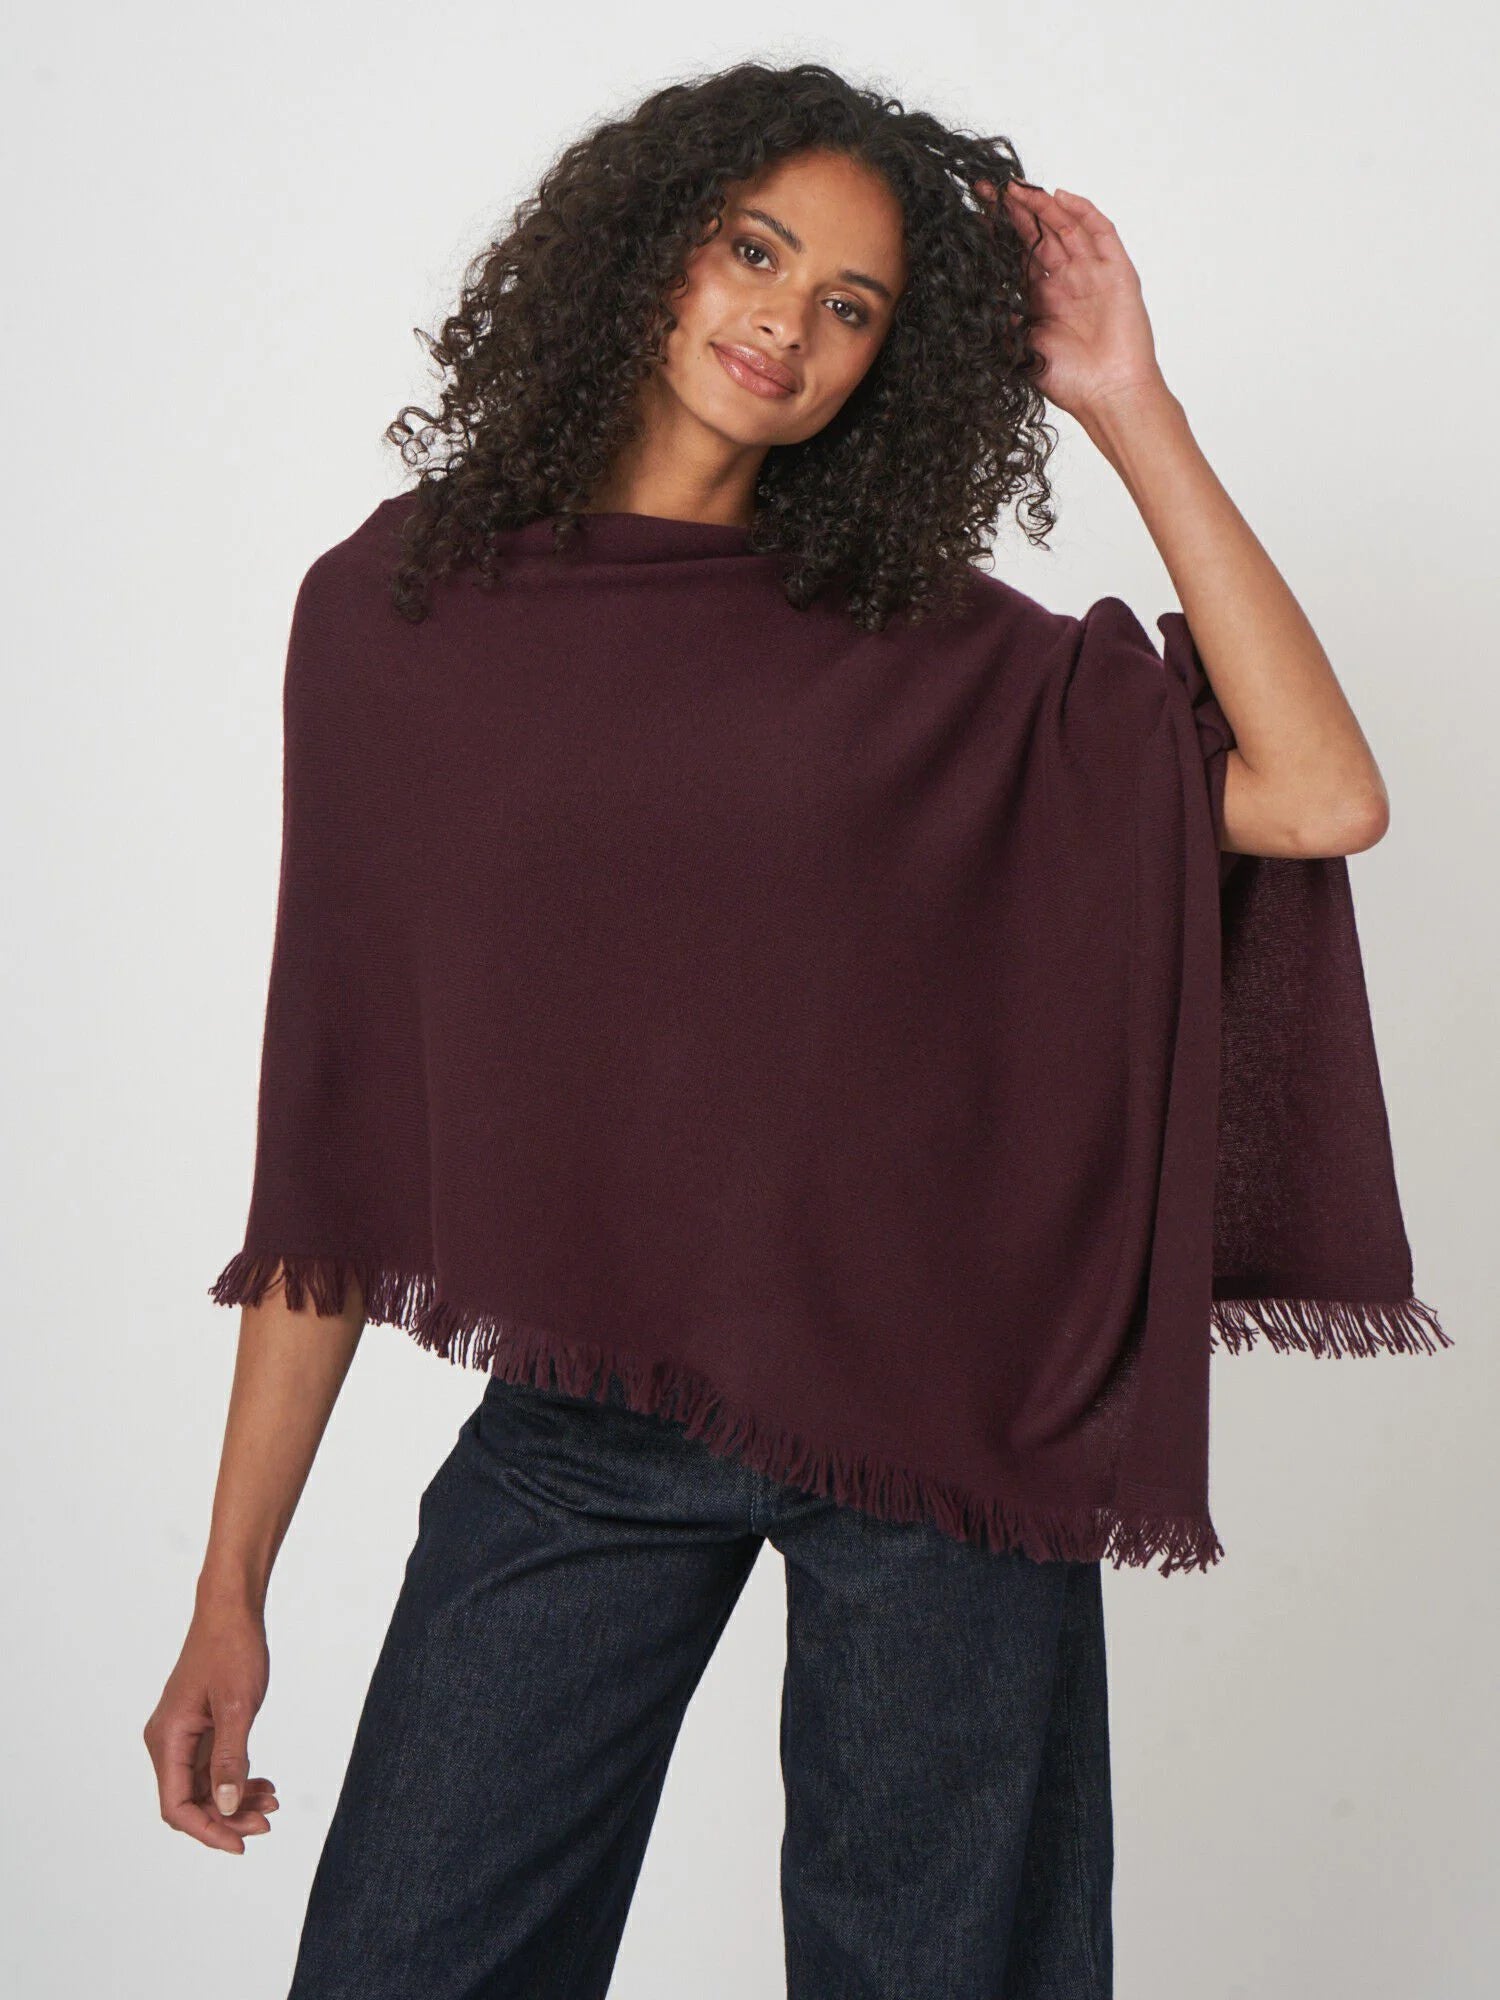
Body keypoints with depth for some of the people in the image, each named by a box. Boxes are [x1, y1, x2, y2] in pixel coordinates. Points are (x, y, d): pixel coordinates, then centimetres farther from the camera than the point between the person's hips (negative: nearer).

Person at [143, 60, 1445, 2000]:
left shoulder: (914, 636, 2)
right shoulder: (395, 604, 2)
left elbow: (1317, 800, -10)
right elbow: (339, 1113, 3)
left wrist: (1129, 405, -6)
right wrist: (231, 1583, 2)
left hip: (925, 1396, 0)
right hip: (583, 1421, 0)